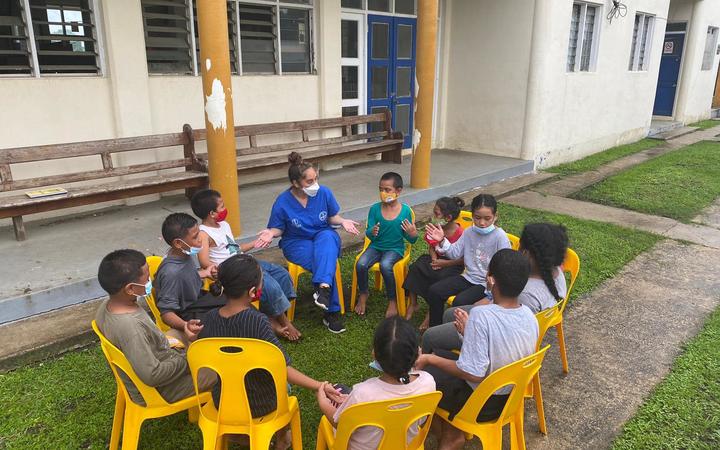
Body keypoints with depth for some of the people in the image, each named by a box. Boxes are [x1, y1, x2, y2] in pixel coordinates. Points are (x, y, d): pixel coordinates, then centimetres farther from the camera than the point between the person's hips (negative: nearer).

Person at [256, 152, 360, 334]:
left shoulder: (324, 192, -6)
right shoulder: (282, 202, -11)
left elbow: (332, 217, 8)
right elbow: (278, 228, 1)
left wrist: (343, 221, -14)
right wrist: (271, 233, -22)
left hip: (323, 236, 2)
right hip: (297, 243, -2)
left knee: (327, 237, -37)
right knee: (327, 262, -31)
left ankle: (323, 288, -50)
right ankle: (332, 311, -20)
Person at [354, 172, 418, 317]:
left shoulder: (405, 210, -7)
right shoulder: (375, 209, -3)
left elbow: (411, 240, 1)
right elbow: (369, 235, -1)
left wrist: (412, 233, -23)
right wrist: (372, 232, -25)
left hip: (395, 248, -2)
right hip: (376, 246, 3)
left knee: (385, 265, -33)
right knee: (360, 264, -24)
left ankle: (392, 301, -11)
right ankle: (363, 294, 5)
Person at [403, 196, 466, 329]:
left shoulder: (460, 234, -21)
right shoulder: (435, 228, -3)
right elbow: (431, 246, 8)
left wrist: (445, 263, -23)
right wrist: (434, 258, -12)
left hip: (452, 264, -6)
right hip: (437, 258, 6)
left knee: (439, 277, -33)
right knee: (414, 268, -18)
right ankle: (413, 304, -5)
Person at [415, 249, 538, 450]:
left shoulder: (481, 315, -32)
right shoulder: (529, 316, -11)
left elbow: (473, 374, -28)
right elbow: (503, 352, 3)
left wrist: (431, 359, -16)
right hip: (511, 397, 7)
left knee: (421, 371, 11)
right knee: (440, 355, 20)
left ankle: (451, 433, 23)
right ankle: (451, 433, 20)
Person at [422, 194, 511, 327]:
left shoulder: (500, 236, -14)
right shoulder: (469, 232, 3)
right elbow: (455, 253, 3)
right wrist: (442, 241, -13)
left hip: (487, 283, -6)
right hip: (468, 277, 6)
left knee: (460, 301, -29)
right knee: (433, 291, -5)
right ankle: (434, 329, 10)